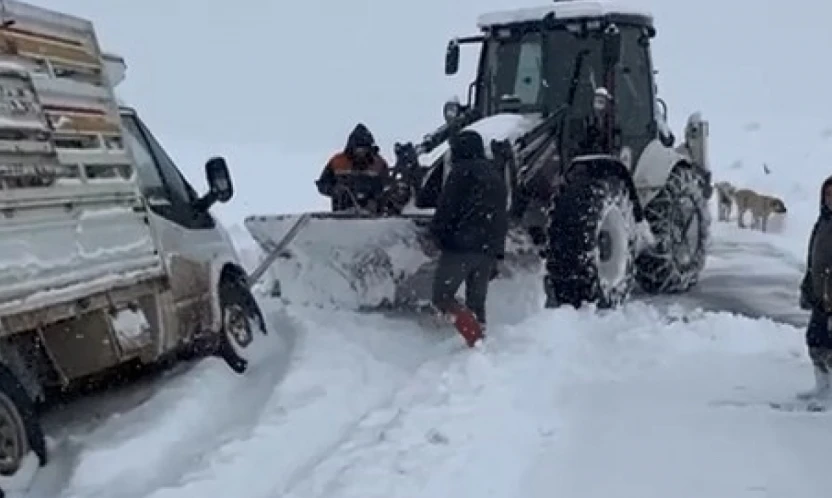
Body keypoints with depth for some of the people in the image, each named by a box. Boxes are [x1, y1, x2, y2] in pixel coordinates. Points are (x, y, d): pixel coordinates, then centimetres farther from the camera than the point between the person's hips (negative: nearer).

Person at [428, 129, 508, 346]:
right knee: (477, 301, 12)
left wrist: (437, 235, 2)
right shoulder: (496, 176, 21)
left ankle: (471, 330, -25)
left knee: (442, 296, -4)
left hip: (460, 247, -7)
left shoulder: (462, 172, -4)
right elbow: (502, 218, 22)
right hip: (489, 249, 7)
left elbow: (446, 209, -11)